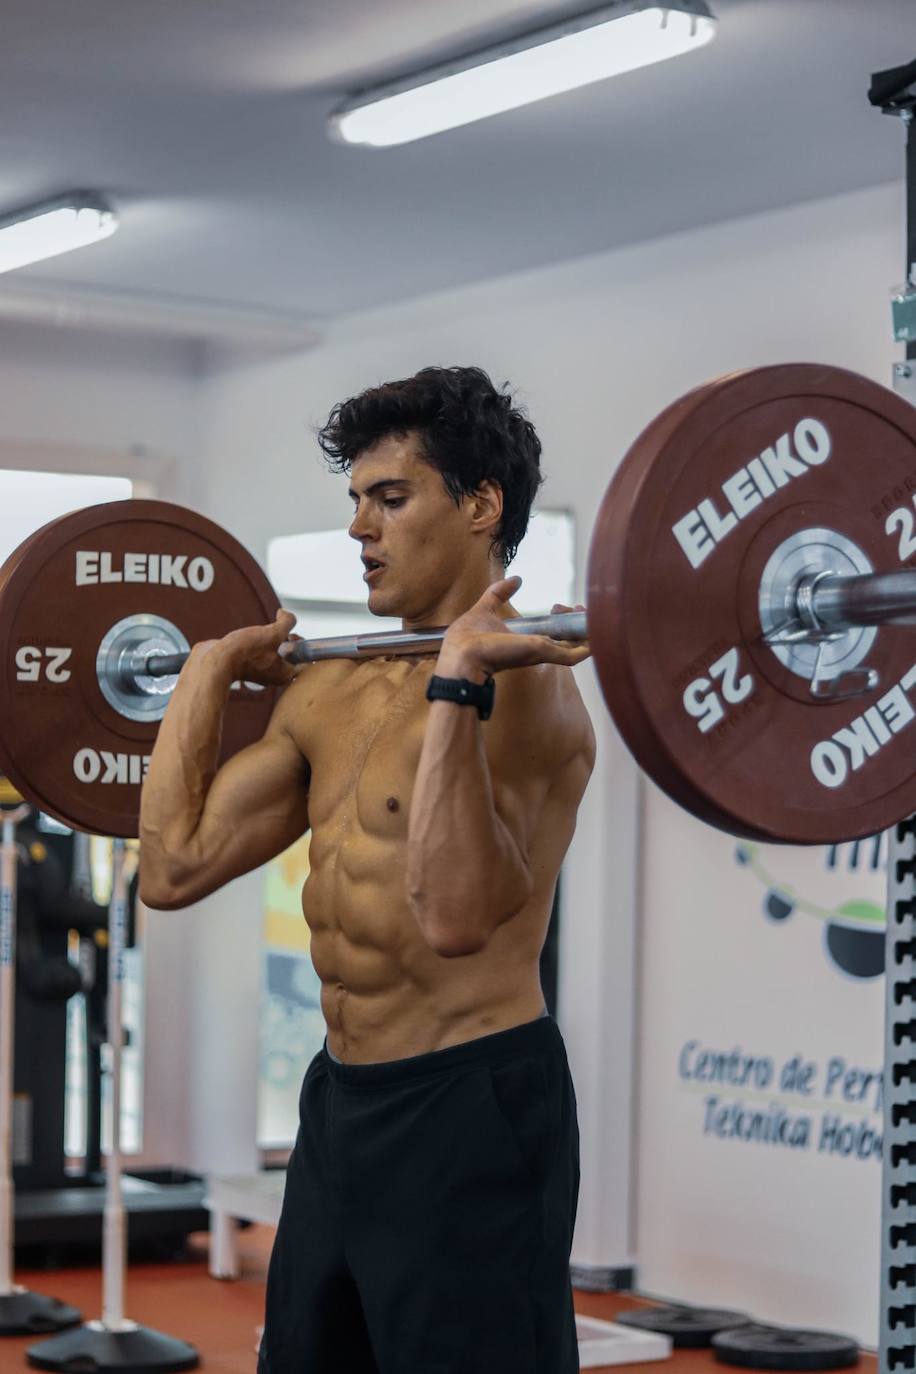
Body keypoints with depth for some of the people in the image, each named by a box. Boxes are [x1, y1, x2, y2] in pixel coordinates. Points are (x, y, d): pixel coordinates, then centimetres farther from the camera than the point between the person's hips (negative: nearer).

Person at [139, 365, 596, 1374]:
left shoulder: (521, 689, -15)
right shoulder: (329, 695, 11)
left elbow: (456, 915, -31)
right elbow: (173, 868, 8)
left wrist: (457, 681, -32)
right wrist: (209, 672, 14)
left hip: (469, 1110, -9)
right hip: (341, 1102, 9)